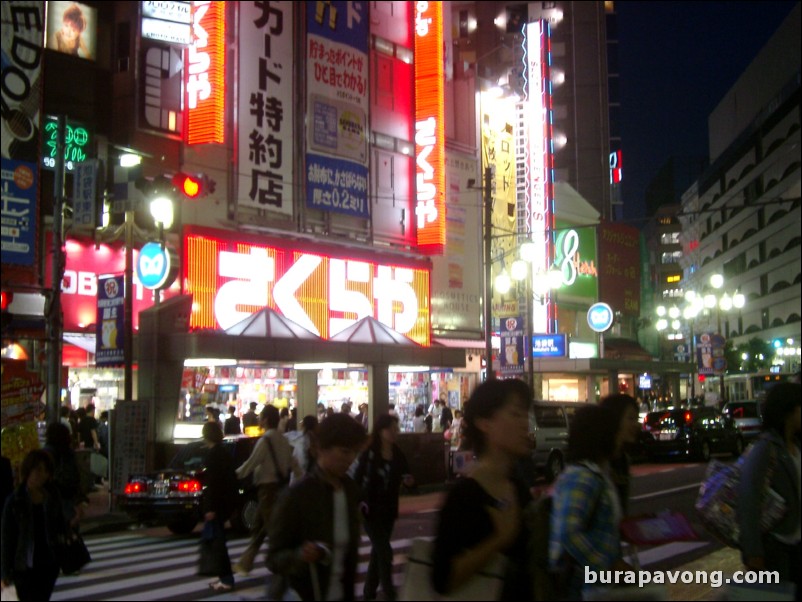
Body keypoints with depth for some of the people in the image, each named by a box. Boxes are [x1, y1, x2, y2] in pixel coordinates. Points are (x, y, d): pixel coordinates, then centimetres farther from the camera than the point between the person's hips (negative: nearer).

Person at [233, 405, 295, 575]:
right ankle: (246, 563, 24)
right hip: (279, 484, 9)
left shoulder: (265, 440, -15)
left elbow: (251, 463, -14)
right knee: (259, 527, 16)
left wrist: (235, 475, -1)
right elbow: (290, 464, 12)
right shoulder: (283, 440, 10)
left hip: (267, 486, -9)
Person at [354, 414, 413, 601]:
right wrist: (359, 502, -24)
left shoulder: (398, 454, 1)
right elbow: (357, 479, -13)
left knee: (378, 550, 16)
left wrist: (408, 481, -13)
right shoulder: (368, 453, -14)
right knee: (384, 551, -9)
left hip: (389, 509, 6)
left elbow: (405, 476, 9)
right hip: (370, 509, -6)